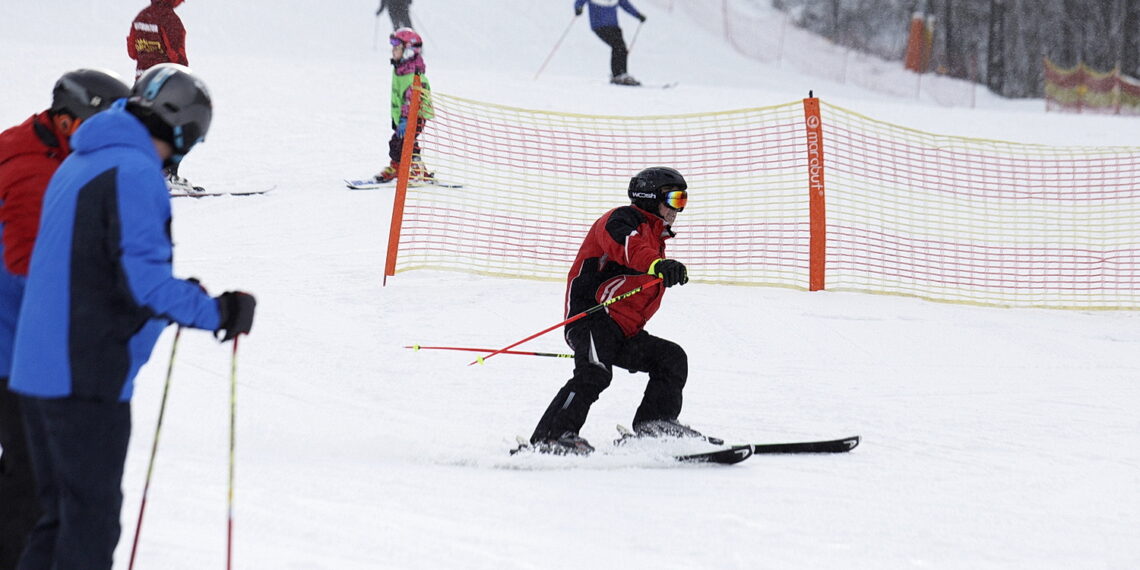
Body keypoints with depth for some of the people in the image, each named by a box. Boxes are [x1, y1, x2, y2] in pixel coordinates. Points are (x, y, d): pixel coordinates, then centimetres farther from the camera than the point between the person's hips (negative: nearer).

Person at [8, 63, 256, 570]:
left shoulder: (78, 164, 17)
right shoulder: (134, 172, -14)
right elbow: (142, 277, -21)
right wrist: (214, 312, -17)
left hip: (36, 371, 9)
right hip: (87, 378, -9)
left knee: (61, 515, 16)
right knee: (92, 520, -4)